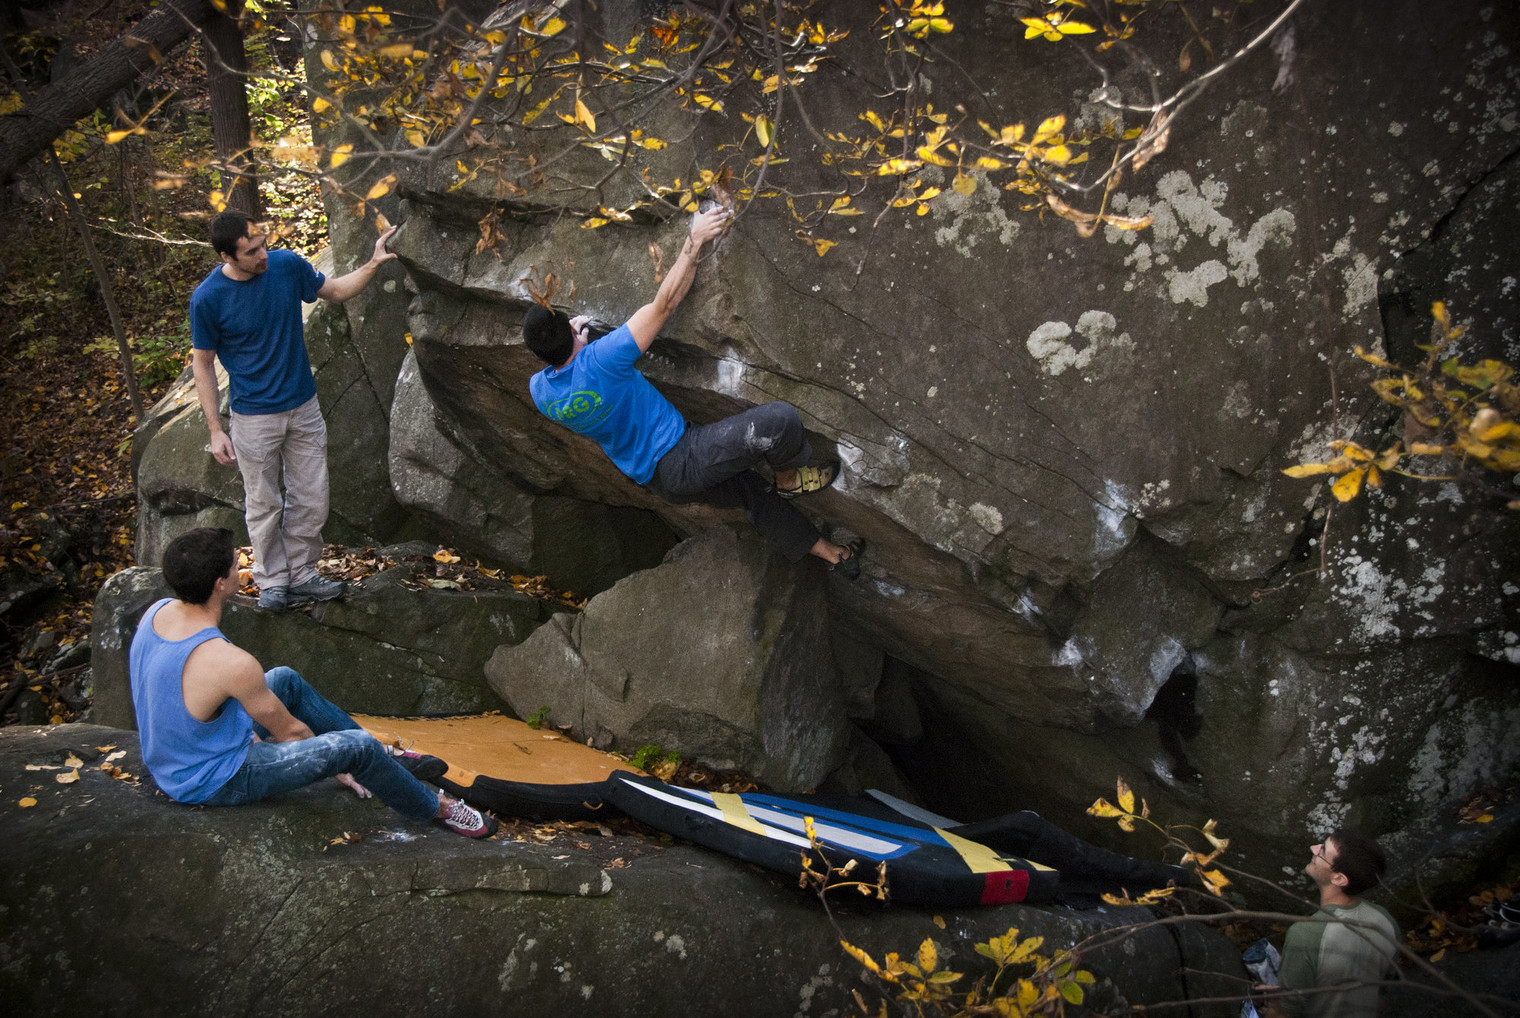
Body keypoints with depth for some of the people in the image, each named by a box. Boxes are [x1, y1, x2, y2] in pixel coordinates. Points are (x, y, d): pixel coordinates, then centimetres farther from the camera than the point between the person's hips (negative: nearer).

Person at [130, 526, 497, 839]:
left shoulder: (157, 613, -10)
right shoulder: (230, 663, -35)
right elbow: (290, 731, -17)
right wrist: (332, 766, 3)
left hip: (165, 760, 9)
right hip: (214, 783, -9)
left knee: (286, 681, 21)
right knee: (355, 745, -10)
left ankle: (387, 759, 35)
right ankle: (435, 807, 18)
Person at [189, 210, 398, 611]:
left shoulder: (287, 265, -10)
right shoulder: (207, 298, -19)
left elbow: (334, 291, 10)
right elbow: (203, 363, -8)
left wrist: (372, 265, -7)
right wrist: (215, 431, -9)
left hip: (304, 408, 4)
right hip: (254, 417, -3)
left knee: (311, 501, 10)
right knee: (264, 505, 10)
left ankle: (301, 576, 27)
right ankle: (273, 581, 28)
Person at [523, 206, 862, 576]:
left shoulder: (539, 390, -6)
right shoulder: (601, 359, -29)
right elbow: (664, 305, -22)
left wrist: (565, 337, 24)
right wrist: (694, 242, -15)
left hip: (657, 481, 9)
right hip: (680, 459, -9)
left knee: (753, 492, 24)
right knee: (781, 419, -17)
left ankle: (832, 553, 36)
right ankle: (788, 479, 14)